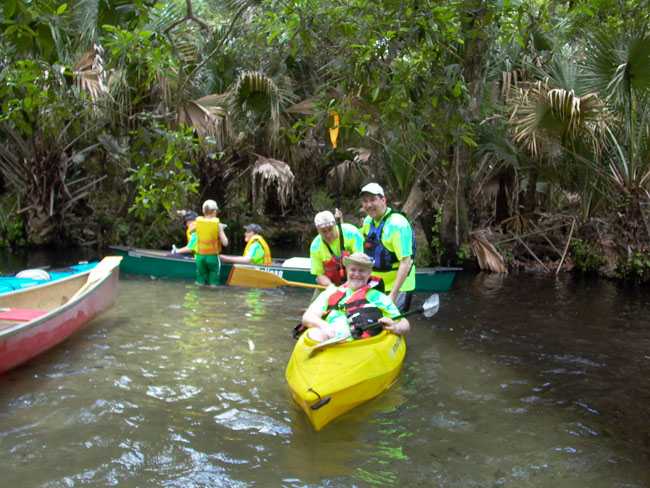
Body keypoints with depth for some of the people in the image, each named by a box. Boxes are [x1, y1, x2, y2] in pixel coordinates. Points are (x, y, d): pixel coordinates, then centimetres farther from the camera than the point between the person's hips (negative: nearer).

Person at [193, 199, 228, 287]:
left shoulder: (198, 222, -1)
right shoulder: (218, 224, -9)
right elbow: (225, 243, -7)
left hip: (200, 256, 3)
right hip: (213, 257, -3)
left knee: (200, 284, 13)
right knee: (213, 285, 5)